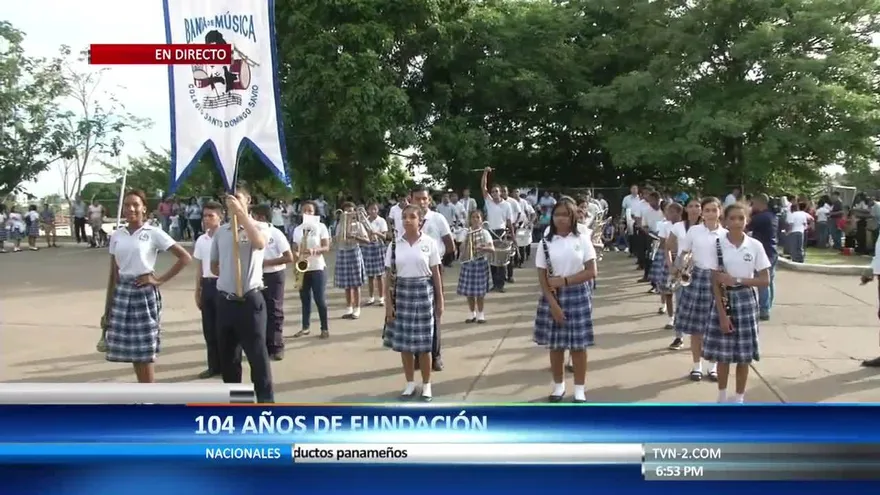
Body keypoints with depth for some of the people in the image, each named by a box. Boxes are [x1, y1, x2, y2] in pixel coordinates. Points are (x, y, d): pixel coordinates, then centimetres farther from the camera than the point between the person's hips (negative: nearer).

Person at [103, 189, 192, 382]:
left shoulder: (153, 233, -5)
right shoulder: (116, 235, 8)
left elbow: (185, 257, -7)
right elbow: (113, 274, 12)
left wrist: (160, 280, -9)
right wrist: (107, 308, 10)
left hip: (145, 294, -5)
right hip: (122, 294, 5)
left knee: (145, 353, -2)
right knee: (132, 352, 8)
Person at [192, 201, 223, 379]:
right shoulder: (201, 240, 9)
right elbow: (199, 267, 14)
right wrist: (198, 291, 14)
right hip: (207, 285, 6)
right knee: (209, 329, 10)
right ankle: (214, 366, 19)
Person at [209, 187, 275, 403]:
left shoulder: (259, 227, -3)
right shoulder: (221, 232, 10)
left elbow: (259, 243, -29)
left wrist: (241, 213, -29)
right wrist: (229, 276, 6)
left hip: (250, 300, -5)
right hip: (225, 301, 5)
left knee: (257, 355, -3)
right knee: (227, 356, 13)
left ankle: (266, 401, 5)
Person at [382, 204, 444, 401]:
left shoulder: (429, 243, -3)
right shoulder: (395, 244, 0)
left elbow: (436, 274, 1)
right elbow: (389, 276, 3)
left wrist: (440, 301, 1)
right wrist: (389, 303, -1)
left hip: (424, 292, -2)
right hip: (402, 293, 2)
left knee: (424, 343, 3)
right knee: (404, 342, 8)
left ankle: (426, 385, 18)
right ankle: (410, 383, 23)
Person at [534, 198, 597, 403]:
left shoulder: (582, 240, -3)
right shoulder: (546, 243, -1)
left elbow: (591, 272, -6)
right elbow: (542, 277, -2)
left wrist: (565, 281, -16)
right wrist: (553, 304, -11)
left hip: (578, 296, -1)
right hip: (553, 297, 1)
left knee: (578, 344, 4)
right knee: (555, 344, 9)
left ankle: (580, 388, 16)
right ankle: (558, 385, 25)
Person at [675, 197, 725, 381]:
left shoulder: (725, 234, 0)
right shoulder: (693, 231, -1)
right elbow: (683, 254, 5)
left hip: (718, 280, 0)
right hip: (697, 277, 0)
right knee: (696, 326, 5)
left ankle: (714, 366, 22)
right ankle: (697, 366, 18)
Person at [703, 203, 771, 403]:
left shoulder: (755, 245, -3)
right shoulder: (717, 244, -5)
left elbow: (765, 280, -2)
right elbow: (715, 282, -6)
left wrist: (737, 280, -16)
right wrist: (722, 313, -11)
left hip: (746, 301, 1)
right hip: (724, 300, 0)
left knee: (744, 355, 7)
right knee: (722, 354, 6)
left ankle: (739, 399, 22)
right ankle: (722, 398, 23)